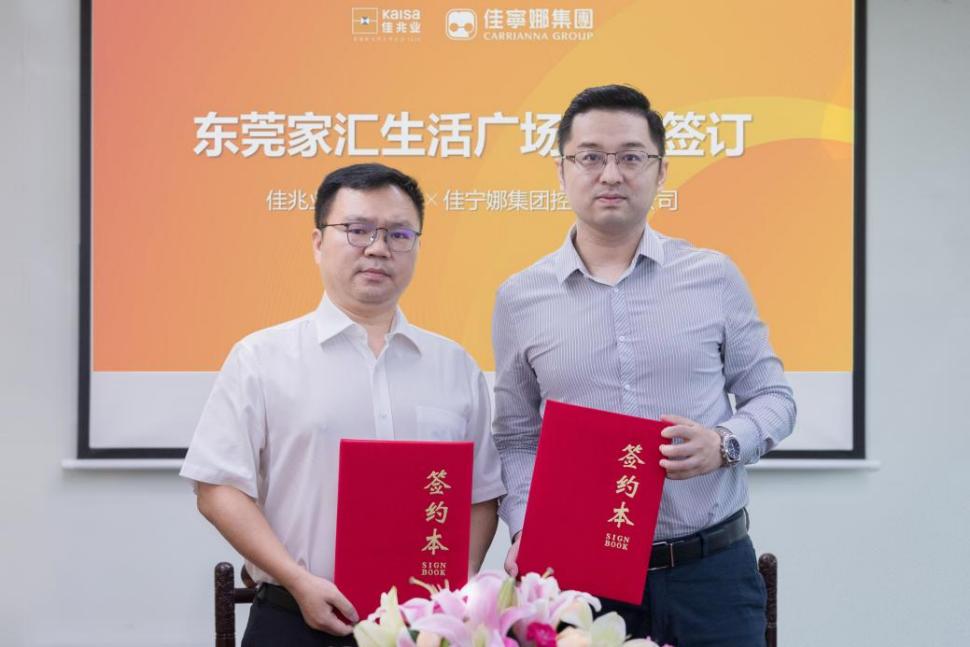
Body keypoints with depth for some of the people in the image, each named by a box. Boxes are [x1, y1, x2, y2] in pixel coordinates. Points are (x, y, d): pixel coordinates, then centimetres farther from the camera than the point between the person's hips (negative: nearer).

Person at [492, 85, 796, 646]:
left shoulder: (714, 277, 1)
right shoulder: (519, 298, 3)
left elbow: (772, 397, 6)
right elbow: (518, 438, 7)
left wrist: (724, 444, -14)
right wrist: (527, 532, -7)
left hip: (712, 568, 0)